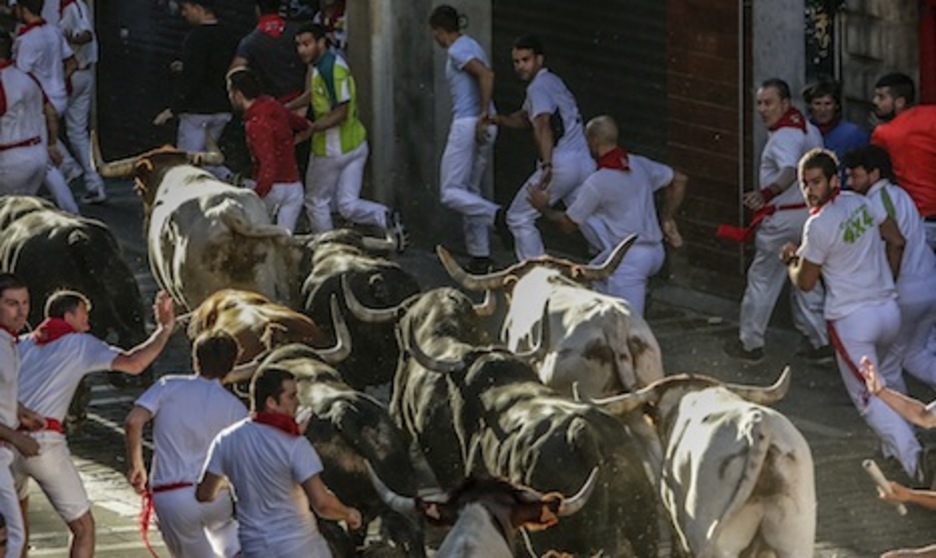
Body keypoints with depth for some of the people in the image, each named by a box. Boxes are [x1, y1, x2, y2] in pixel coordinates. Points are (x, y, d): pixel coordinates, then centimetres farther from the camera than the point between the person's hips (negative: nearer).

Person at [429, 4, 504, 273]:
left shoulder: (457, 51, -10)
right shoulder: (472, 46, 18)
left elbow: (486, 75, -24)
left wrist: (483, 115, -22)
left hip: (467, 124, -9)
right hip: (484, 128, 9)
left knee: (450, 193, -8)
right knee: (470, 192, 15)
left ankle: (497, 215, -28)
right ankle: (480, 256, 13)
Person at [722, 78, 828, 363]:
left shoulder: (784, 136, -20)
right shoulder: (808, 128, 10)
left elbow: (790, 172, -39)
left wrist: (766, 194, -56)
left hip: (783, 218, -9)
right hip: (811, 212, 9)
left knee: (761, 279, 4)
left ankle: (750, 342, 12)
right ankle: (820, 342, 15)